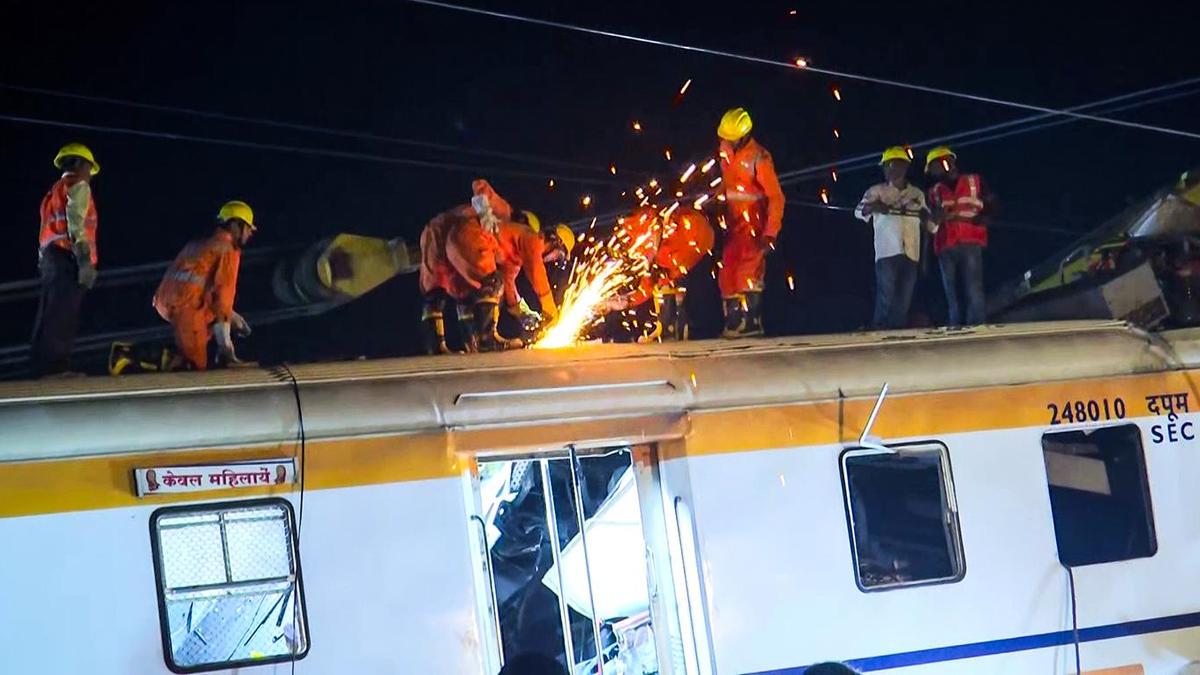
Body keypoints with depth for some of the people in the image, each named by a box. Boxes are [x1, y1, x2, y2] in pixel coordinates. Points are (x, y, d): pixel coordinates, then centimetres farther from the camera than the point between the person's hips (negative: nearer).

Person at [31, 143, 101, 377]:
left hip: (48, 256, 9)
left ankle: (43, 366, 1)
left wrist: (44, 264, 18)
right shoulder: (78, 186, 2)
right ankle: (55, 367, -24)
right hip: (68, 259, -9)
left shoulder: (54, 192, 28)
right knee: (61, 319, -16)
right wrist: (85, 261, -20)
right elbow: (77, 223, -13)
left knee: (50, 319, 5)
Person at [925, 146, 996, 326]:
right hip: (945, 248, 3)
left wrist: (976, 220, -8)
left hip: (970, 243, -3)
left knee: (973, 290, -14)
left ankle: (976, 328, -17)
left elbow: (991, 208, 9)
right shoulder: (934, 192, 19)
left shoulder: (974, 182, 13)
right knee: (953, 295, 3)